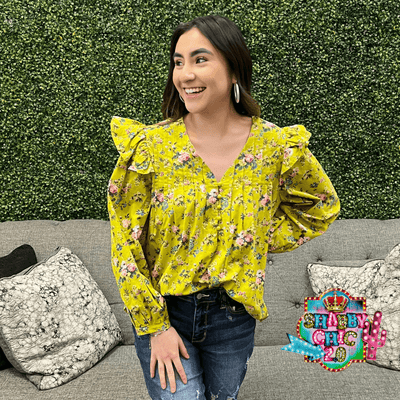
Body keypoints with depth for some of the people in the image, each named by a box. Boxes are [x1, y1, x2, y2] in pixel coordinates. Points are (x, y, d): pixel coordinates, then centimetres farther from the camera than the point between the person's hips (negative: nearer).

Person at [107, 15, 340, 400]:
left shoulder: (276, 146, -11)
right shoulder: (150, 145, -14)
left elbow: (322, 205, 7)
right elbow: (125, 243, -10)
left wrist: (263, 241, -3)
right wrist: (154, 326, -10)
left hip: (235, 314, 2)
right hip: (162, 311, -1)